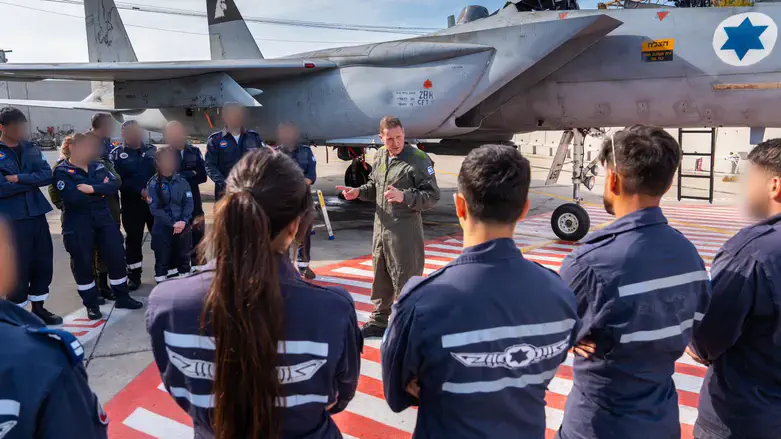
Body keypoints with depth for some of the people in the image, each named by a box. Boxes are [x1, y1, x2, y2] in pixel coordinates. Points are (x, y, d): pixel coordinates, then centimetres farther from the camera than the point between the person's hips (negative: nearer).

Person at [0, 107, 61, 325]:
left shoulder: (31, 148, 8)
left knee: (44, 263, 11)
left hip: (37, 213, 5)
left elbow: (47, 175, -4)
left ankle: (38, 308, 28)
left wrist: (19, 179, -14)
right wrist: (32, 180, -12)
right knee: (19, 268, 2)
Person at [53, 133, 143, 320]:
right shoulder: (62, 171, -7)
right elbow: (72, 198, -22)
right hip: (77, 223, -4)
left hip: (103, 218, 4)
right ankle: (91, 304, 19)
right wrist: (100, 189, -12)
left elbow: (114, 185, -7)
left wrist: (92, 189, -21)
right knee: (83, 263, 3)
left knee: (116, 257, 6)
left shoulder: (98, 166, 8)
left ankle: (122, 297, 22)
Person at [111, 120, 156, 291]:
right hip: (132, 204, -2)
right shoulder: (117, 154, 0)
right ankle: (134, 275, 17)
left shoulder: (151, 150, 9)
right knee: (133, 239, 6)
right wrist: (140, 191, -19)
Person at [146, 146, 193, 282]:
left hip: (183, 227, 2)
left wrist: (183, 221, -14)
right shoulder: (153, 183, -4)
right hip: (162, 228, -2)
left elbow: (189, 203, 1)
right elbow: (155, 208, -9)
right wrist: (173, 223, -15)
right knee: (162, 261, 5)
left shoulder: (182, 181, 3)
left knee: (183, 259, 11)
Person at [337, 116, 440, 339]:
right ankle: (379, 322, 33)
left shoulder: (418, 159, -12)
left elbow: (432, 195, -14)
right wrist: (358, 192, 5)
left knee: (405, 280, 0)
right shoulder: (379, 156, 9)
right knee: (380, 277, 18)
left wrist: (404, 197, -27)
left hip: (405, 231, -7)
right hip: (381, 228, 7)